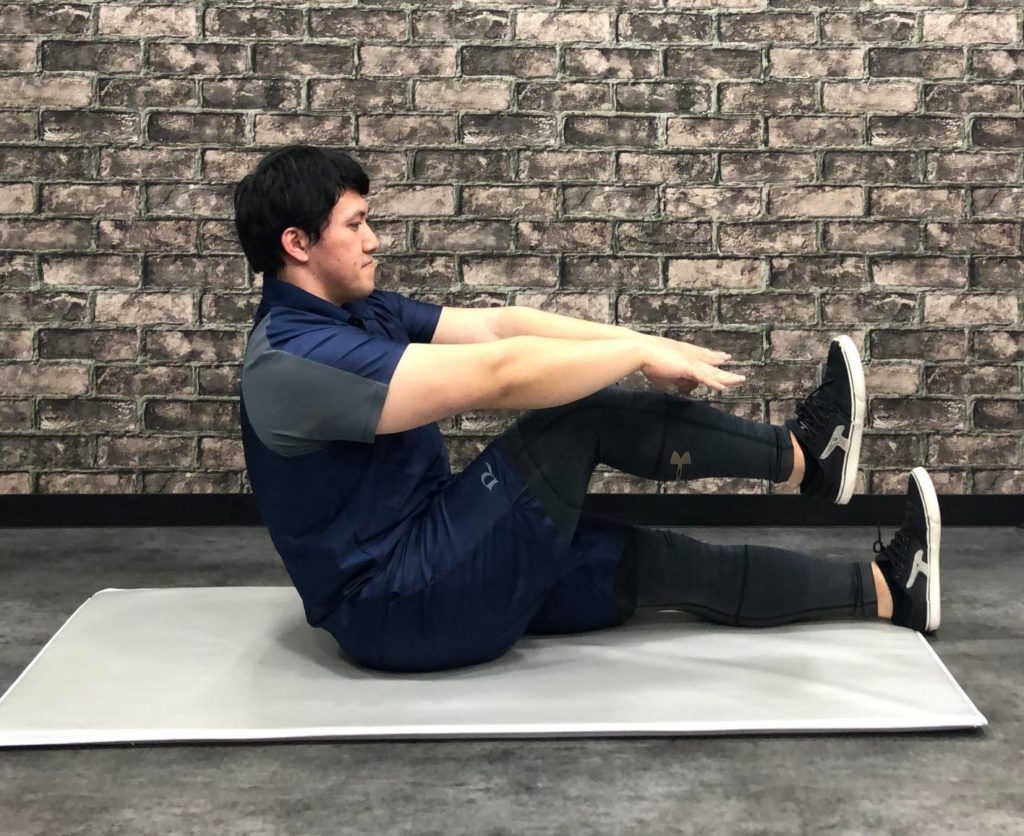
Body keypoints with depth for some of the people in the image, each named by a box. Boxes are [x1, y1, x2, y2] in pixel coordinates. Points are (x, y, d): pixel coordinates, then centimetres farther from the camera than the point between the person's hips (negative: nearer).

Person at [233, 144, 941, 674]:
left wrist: (645, 344, -3)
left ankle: (888, 590, 12)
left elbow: (496, 324, 4)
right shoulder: (297, 361, -23)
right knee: (586, 418, -16)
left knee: (666, 561, 4)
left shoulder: (361, 312, 8)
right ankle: (802, 456, 1)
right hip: (398, 611, -9)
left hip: (432, 563, 9)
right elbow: (497, 374, -26)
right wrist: (642, 352, -16)